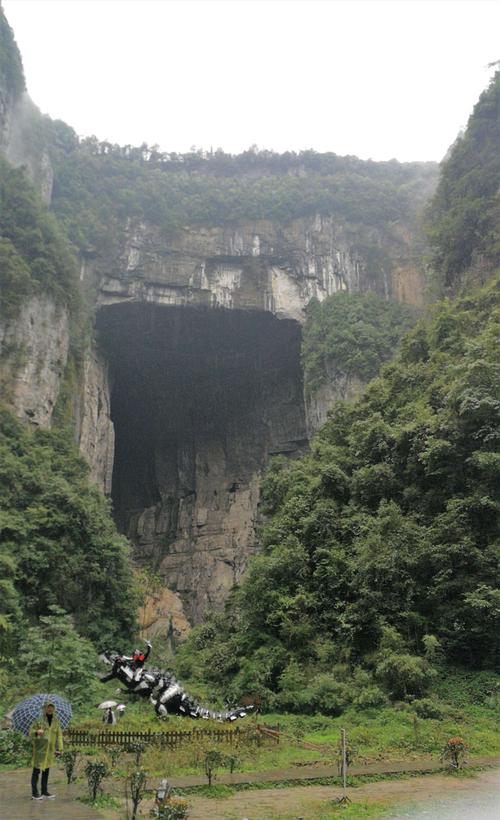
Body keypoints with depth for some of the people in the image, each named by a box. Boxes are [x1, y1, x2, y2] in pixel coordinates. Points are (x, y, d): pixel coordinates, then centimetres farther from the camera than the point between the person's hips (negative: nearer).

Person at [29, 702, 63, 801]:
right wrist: (37, 732, -27)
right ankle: (34, 793, 9)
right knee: (36, 770, 0)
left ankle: (44, 792, 22)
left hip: (50, 749, 4)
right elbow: (31, 733, -4)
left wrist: (59, 748, 3)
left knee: (46, 771, 12)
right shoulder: (39, 720, -7)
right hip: (39, 748, -4)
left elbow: (59, 735, 8)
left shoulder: (56, 721, 5)